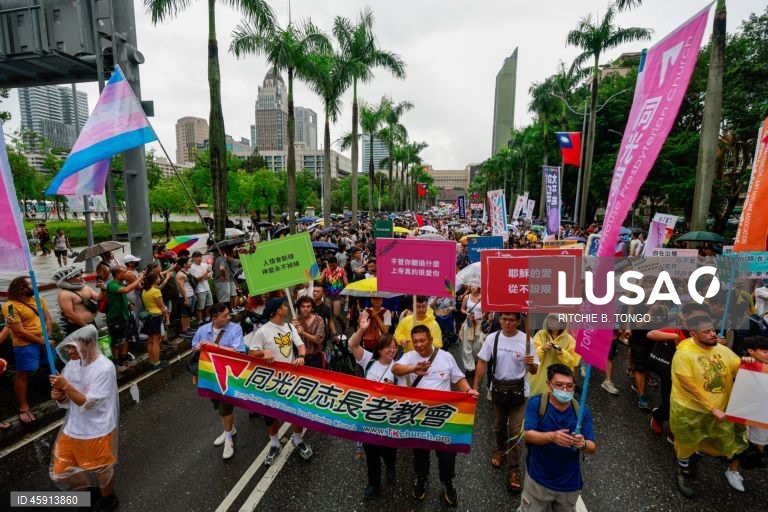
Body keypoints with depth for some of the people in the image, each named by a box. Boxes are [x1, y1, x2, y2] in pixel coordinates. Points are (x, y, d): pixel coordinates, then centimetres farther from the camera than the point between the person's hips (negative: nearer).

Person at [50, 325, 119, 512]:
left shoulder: (104, 368, -26)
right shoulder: (72, 364, -5)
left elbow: (88, 404, -25)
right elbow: (67, 401, 5)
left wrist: (66, 386, -30)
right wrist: (59, 396, -17)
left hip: (96, 432, -7)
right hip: (73, 428, 7)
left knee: (101, 470, 16)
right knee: (61, 471, 22)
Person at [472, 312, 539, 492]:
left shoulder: (526, 340, -14)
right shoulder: (492, 338, -11)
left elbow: (534, 371, -7)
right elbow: (482, 364, -5)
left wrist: (531, 363, -30)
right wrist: (475, 387, -8)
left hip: (519, 390, -2)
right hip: (498, 388, 2)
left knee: (516, 430, 2)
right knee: (499, 425, 22)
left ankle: (514, 468, 19)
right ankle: (501, 449, 49)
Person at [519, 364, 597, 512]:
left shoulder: (582, 411, -10)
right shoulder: (536, 403, -17)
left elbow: (592, 448, -11)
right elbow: (527, 435, -23)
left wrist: (582, 444, -34)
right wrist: (552, 436, -40)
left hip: (569, 483, 2)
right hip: (538, 480, -2)